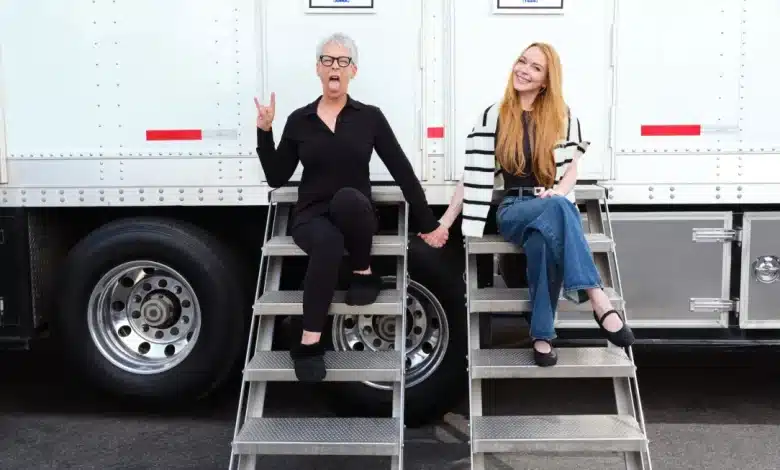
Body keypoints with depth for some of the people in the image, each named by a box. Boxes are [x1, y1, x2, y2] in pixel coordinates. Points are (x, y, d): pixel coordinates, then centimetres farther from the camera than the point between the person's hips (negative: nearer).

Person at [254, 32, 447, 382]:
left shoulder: (369, 117, 3)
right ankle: (309, 344, -30)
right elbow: (276, 178, 6)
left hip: (355, 216, 0)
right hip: (311, 215, 1)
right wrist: (264, 131, -5)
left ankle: (363, 274, -11)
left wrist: (428, 224, 3)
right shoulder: (299, 120, 6)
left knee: (347, 198, -39)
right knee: (328, 242, -38)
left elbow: (402, 171, 2)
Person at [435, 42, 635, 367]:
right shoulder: (493, 117, 8)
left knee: (543, 241, -39)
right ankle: (599, 301, -43)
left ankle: (542, 336, -34)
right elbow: (472, 175, 7)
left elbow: (571, 171, 10)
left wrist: (556, 193, -13)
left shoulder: (564, 117, 10)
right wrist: (445, 221, 1)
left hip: (555, 207, 1)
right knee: (557, 210, -38)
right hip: (513, 210, -1)